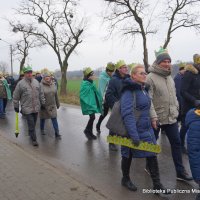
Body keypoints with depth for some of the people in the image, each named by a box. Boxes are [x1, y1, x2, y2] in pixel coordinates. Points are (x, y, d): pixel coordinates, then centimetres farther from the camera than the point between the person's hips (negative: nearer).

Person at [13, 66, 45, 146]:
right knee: (31, 125, -3)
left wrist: (43, 103, 13)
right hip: (27, 109, -4)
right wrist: (16, 106, 1)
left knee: (33, 124, 16)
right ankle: (34, 139, 8)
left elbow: (41, 94, 13)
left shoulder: (36, 82, 7)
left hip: (36, 107, 4)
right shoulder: (20, 83, -7)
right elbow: (16, 97, -1)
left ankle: (31, 134, 37)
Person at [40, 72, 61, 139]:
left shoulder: (53, 84, 3)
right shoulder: (41, 85, -13)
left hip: (52, 106, 3)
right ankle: (42, 129, 40)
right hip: (44, 106, -3)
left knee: (54, 119, -2)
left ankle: (57, 133, 2)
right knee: (43, 118, 16)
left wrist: (57, 104, 14)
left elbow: (56, 95, 10)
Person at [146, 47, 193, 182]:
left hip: (171, 118, 7)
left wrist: (176, 110, 13)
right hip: (156, 118, -7)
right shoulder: (151, 78, -15)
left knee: (176, 143, 8)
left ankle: (180, 172, 19)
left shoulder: (170, 77, 11)